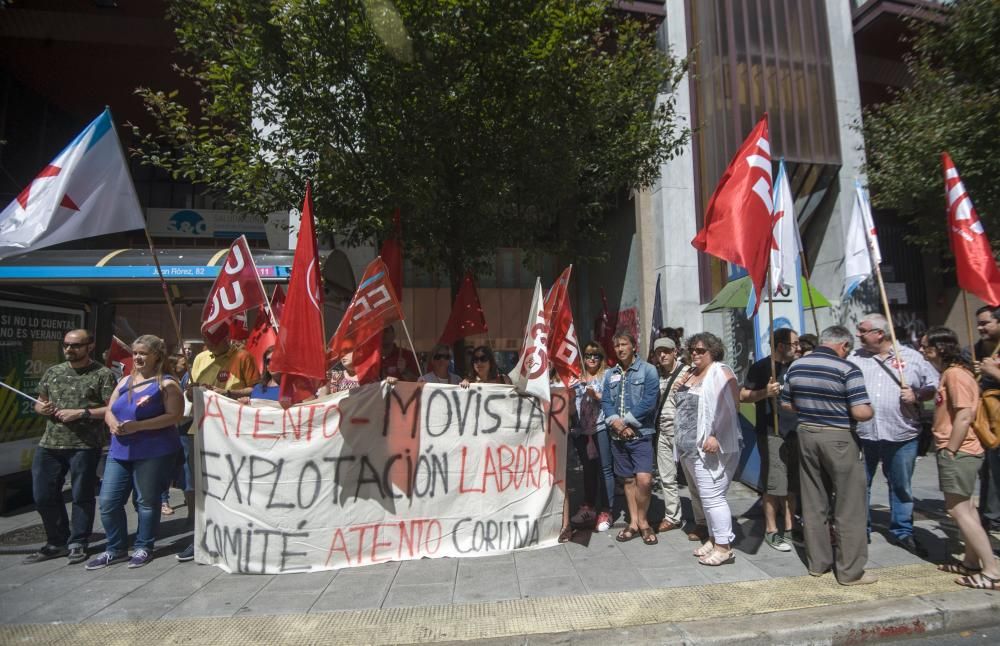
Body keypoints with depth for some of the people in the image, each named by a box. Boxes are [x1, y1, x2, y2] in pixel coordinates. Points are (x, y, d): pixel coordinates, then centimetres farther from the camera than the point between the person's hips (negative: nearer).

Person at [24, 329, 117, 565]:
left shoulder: (102, 374, -6)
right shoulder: (53, 372, 11)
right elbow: (39, 403, 20)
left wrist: (81, 413, -18)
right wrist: (42, 408, -2)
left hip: (85, 446, -6)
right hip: (49, 444, 6)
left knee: (82, 496, 4)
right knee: (44, 495, 11)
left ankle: (77, 544, 19)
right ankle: (57, 543, 28)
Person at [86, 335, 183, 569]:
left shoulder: (166, 383, -8)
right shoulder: (125, 381, 14)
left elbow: (174, 415, -17)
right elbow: (109, 411, 16)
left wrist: (138, 426, -22)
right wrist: (113, 424, -7)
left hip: (153, 452, -7)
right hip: (120, 451, 7)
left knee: (146, 501, 5)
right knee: (108, 501, 9)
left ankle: (143, 547, 22)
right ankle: (116, 548, 26)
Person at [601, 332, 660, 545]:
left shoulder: (648, 370, -4)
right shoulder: (610, 374, 11)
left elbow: (649, 402, -14)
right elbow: (605, 402, 5)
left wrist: (626, 421, -14)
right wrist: (616, 423, -13)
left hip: (641, 434, -4)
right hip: (618, 435, 5)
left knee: (644, 479, -13)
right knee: (628, 480, 12)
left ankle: (643, 520, 10)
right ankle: (634, 523, 24)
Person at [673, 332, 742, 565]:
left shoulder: (721, 372, -9)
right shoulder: (690, 374, 16)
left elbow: (728, 407, -19)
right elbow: (682, 405, 26)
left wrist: (715, 435, -25)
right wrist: (678, 390, 6)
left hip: (709, 447, -8)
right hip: (688, 448, 8)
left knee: (712, 496, -5)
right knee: (705, 496, 17)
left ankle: (724, 546, 7)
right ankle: (714, 538, 29)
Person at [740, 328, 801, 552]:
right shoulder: (761, 367, -6)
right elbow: (743, 396, -10)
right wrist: (765, 392, -24)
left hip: (795, 431, 6)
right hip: (771, 434, -6)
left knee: (792, 484, 12)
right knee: (773, 485, -4)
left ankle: (789, 529, 23)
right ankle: (771, 531, 9)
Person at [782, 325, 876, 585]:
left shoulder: (796, 366, 3)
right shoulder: (847, 369, -14)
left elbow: (787, 404, 9)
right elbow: (861, 412, -18)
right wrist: (871, 410, 3)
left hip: (807, 435, 5)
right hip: (839, 439, -5)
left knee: (813, 504, 14)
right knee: (849, 507, 8)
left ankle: (817, 563, 25)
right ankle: (850, 571, 17)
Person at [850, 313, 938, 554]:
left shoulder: (912, 357, 2)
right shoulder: (855, 357, 4)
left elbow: (935, 385, 4)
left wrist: (916, 396, -12)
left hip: (902, 435, 0)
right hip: (861, 434, 0)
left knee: (901, 487, 15)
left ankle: (902, 531, 32)